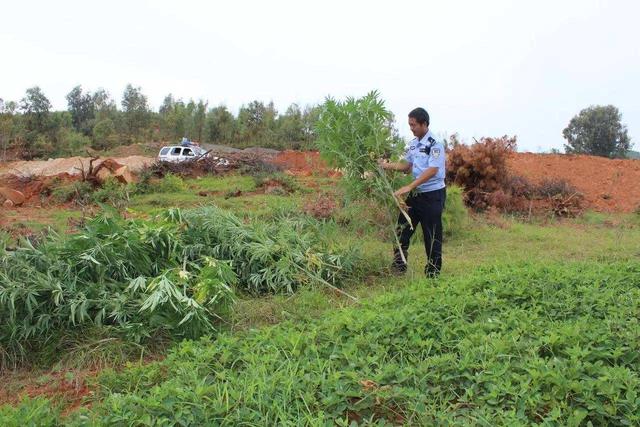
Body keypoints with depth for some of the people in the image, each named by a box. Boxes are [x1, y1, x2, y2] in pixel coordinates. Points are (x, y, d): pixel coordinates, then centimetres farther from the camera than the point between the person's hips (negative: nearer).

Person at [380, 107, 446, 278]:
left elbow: (432, 171, -25)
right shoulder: (413, 144, 9)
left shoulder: (435, 144, -16)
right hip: (416, 193, 8)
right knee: (403, 229, 9)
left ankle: (433, 273, 14)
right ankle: (399, 266, 21)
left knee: (432, 236, 2)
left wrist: (409, 187, -30)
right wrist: (387, 165, 5)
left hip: (433, 195, -8)